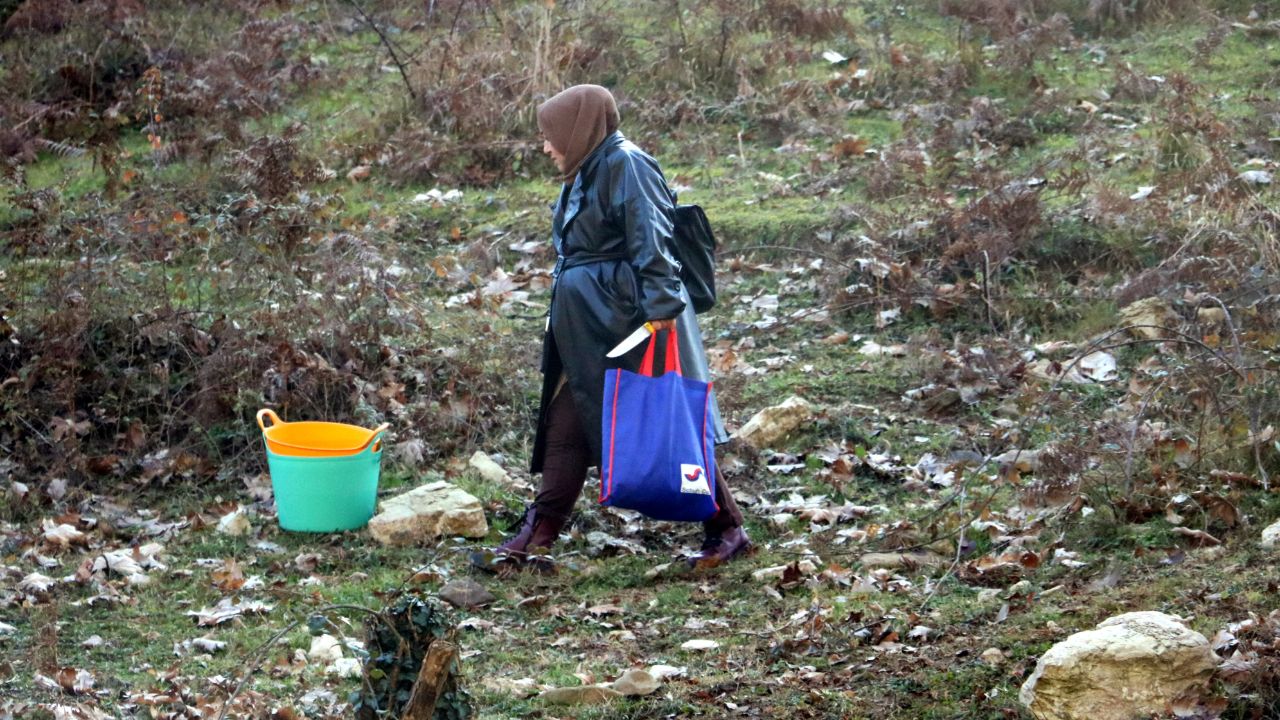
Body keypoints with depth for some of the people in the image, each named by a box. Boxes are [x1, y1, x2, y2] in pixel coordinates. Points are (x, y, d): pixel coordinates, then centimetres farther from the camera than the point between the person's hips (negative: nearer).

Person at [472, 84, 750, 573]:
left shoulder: (626, 164, -11)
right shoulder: (586, 173, 18)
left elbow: (651, 239, -21)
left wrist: (659, 302, -28)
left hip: (631, 319, -10)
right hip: (589, 327, 10)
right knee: (566, 429, 8)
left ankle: (727, 530, 9)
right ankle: (535, 540, 10)